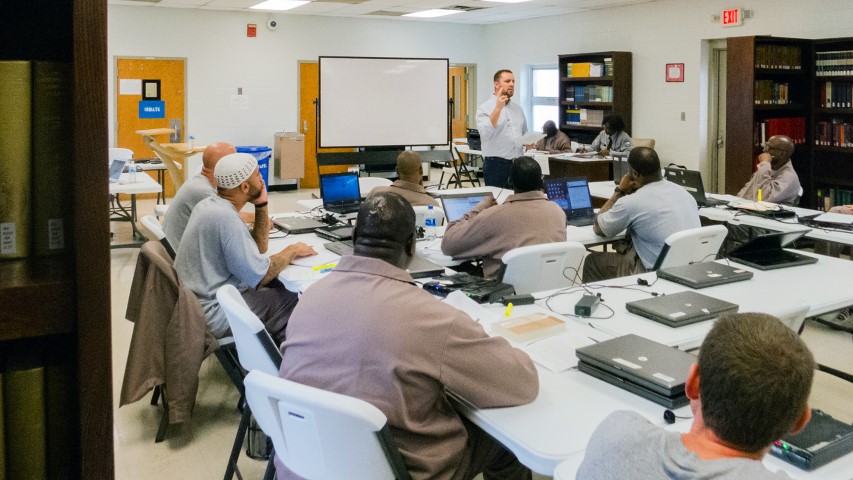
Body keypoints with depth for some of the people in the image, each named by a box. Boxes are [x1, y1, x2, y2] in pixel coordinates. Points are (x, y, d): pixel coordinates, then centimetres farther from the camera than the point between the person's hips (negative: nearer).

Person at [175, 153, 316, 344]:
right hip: (213, 314, -10)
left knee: (280, 284, 13)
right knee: (296, 300, -4)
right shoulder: (225, 217, -25)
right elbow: (258, 275, -22)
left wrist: (261, 205, 3)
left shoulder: (209, 204, 6)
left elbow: (258, 248, 14)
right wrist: (292, 251, -6)